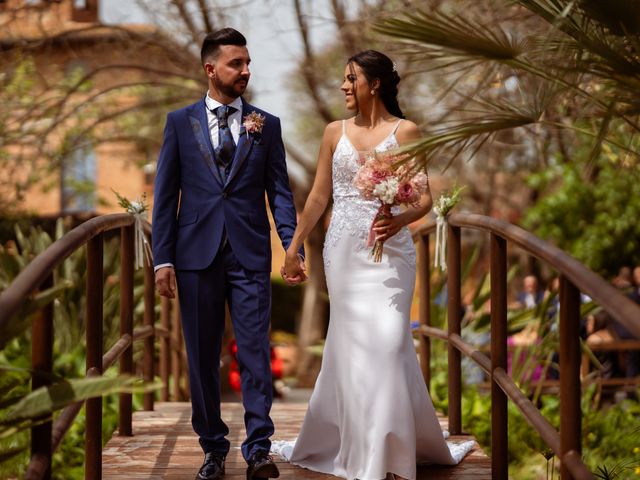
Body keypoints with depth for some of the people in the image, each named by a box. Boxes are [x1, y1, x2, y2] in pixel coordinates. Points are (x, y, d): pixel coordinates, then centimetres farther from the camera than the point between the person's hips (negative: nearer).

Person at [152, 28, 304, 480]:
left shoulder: (267, 125, 7)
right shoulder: (180, 122, 6)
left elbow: (280, 191, 4)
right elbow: (166, 194, 5)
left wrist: (292, 246, -9)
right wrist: (163, 258, -1)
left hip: (250, 255, -1)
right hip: (197, 253, 1)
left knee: (255, 352, -4)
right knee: (203, 357, 7)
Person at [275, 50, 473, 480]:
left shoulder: (406, 132, -2)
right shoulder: (335, 132, 8)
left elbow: (425, 198, -6)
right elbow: (319, 196, 11)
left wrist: (400, 220, -26)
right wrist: (293, 248, 10)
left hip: (388, 251, -3)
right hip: (343, 250, 3)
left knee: (384, 342, -8)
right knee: (351, 344, 6)